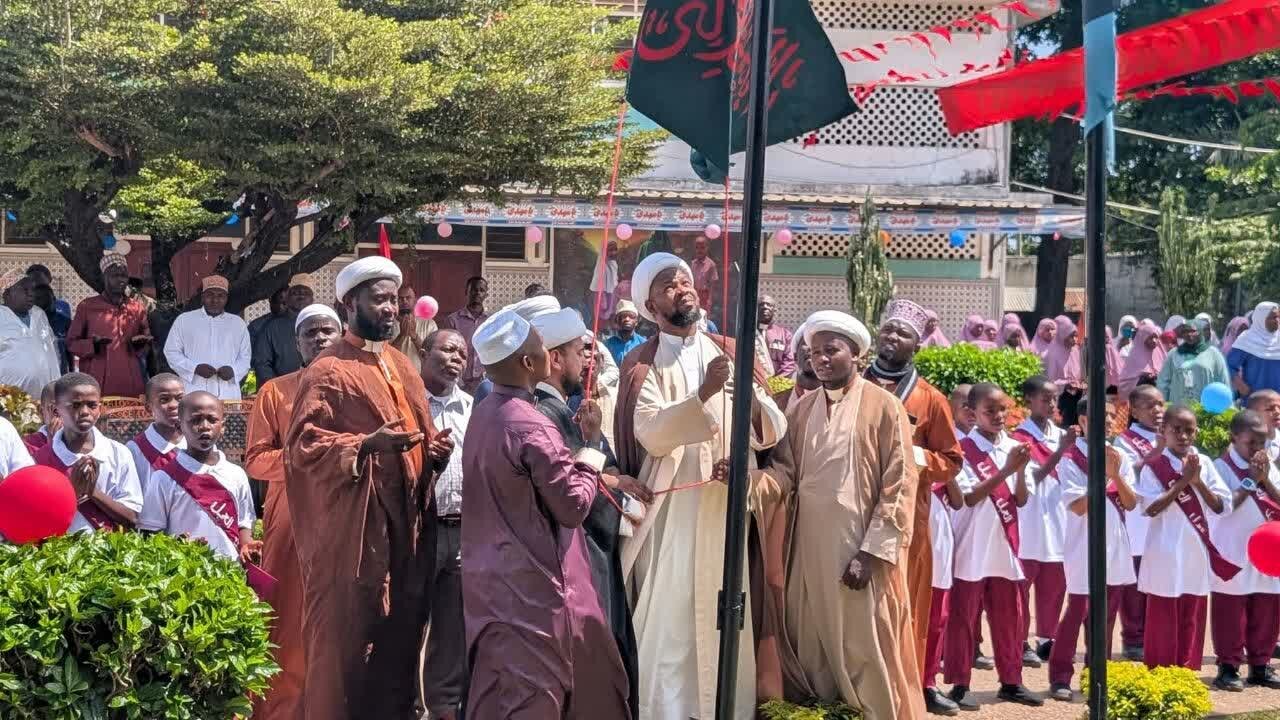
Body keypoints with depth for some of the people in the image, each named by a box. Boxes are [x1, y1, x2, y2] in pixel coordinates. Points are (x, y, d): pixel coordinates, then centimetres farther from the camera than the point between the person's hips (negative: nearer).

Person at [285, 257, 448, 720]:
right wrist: (367, 444, -27)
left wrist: (435, 452, 3)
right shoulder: (327, 372, -7)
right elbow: (301, 446, -15)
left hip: (407, 528, 7)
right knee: (347, 640, -4)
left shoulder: (402, 367, 17)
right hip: (353, 531, -7)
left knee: (401, 638, 10)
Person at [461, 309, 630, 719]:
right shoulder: (531, 427, -20)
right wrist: (590, 461, 0)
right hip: (530, 583, -9)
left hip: (495, 575, 9)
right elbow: (572, 505, -16)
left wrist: (582, 440, 10)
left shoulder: (484, 414, 7)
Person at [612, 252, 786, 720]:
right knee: (669, 619, -7)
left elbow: (774, 431, 2)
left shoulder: (730, 352, 9)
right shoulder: (642, 364, 0)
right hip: (670, 510, -3)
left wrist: (753, 400, -19)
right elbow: (650, 433, -17)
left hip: (730, 507, 3)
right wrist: (703, 394, -28)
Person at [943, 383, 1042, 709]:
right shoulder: (964, 449, -7)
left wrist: (1021, 471, -13)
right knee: (964, 618, 1)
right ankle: (960, 684, 7)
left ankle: (1011, 681, 19)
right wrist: (1006, 469, -21)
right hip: (971, 549, -5)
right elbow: (969, 497, -15)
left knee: (1010, 616, 10)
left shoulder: (1013, 447, 6)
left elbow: (1021, 500, 5)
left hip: (1004, 547, 5)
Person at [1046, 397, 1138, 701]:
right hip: (1085, 547, -5)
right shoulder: (1070, 459, -9)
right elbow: (1078, 506, -15)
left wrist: (1116, 475, -14)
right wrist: (1103, 475, -21)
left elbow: (1131, 504, 2)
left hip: (1116, 546, 5)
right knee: (1078, 612, -5)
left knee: (1107, 615, 10)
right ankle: (1060, 677, 3)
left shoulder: (1119, 457, 7)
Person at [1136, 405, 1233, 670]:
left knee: (1192, 620, 9)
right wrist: (1183, 481, -16)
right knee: (1163, 620, 1)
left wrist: (1197, 481, -12)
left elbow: (1221, 507, 2)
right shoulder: (1154, 467, -5)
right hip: (1166, 554, -4)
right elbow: (1151, 508, -15)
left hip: (1196, 553, 4)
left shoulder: (1204, 463, 5)